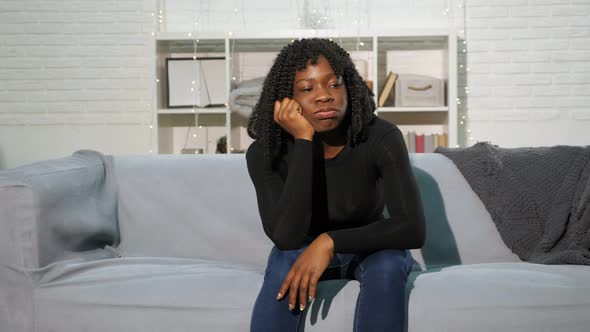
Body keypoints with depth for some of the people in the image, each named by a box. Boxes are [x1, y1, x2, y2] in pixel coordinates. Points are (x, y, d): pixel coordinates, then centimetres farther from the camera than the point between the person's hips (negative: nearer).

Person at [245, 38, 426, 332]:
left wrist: (330, 242, -41)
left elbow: (414, 229, -30)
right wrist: (303, 141, -37)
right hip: (304, 252, 0)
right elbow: (286, 237, -36)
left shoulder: (381, 137, -25)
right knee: (286, 260, -33)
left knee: (388, 263, -33)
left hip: (370, 250, 0)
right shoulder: (265, 153, -22)